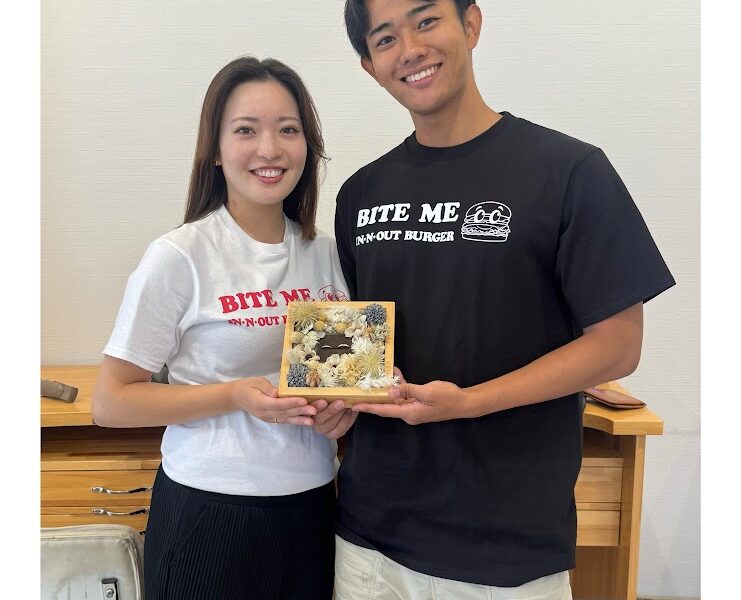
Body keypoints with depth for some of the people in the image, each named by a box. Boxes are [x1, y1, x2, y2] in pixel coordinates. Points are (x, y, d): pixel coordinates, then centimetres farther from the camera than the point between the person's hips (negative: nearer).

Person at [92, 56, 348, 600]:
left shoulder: (324, 251, 2)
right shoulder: (179, 256, -12)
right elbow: (111, 402, -10)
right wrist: (236, 396, -21)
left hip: (311, 501, 5)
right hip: (212, 508, -4)